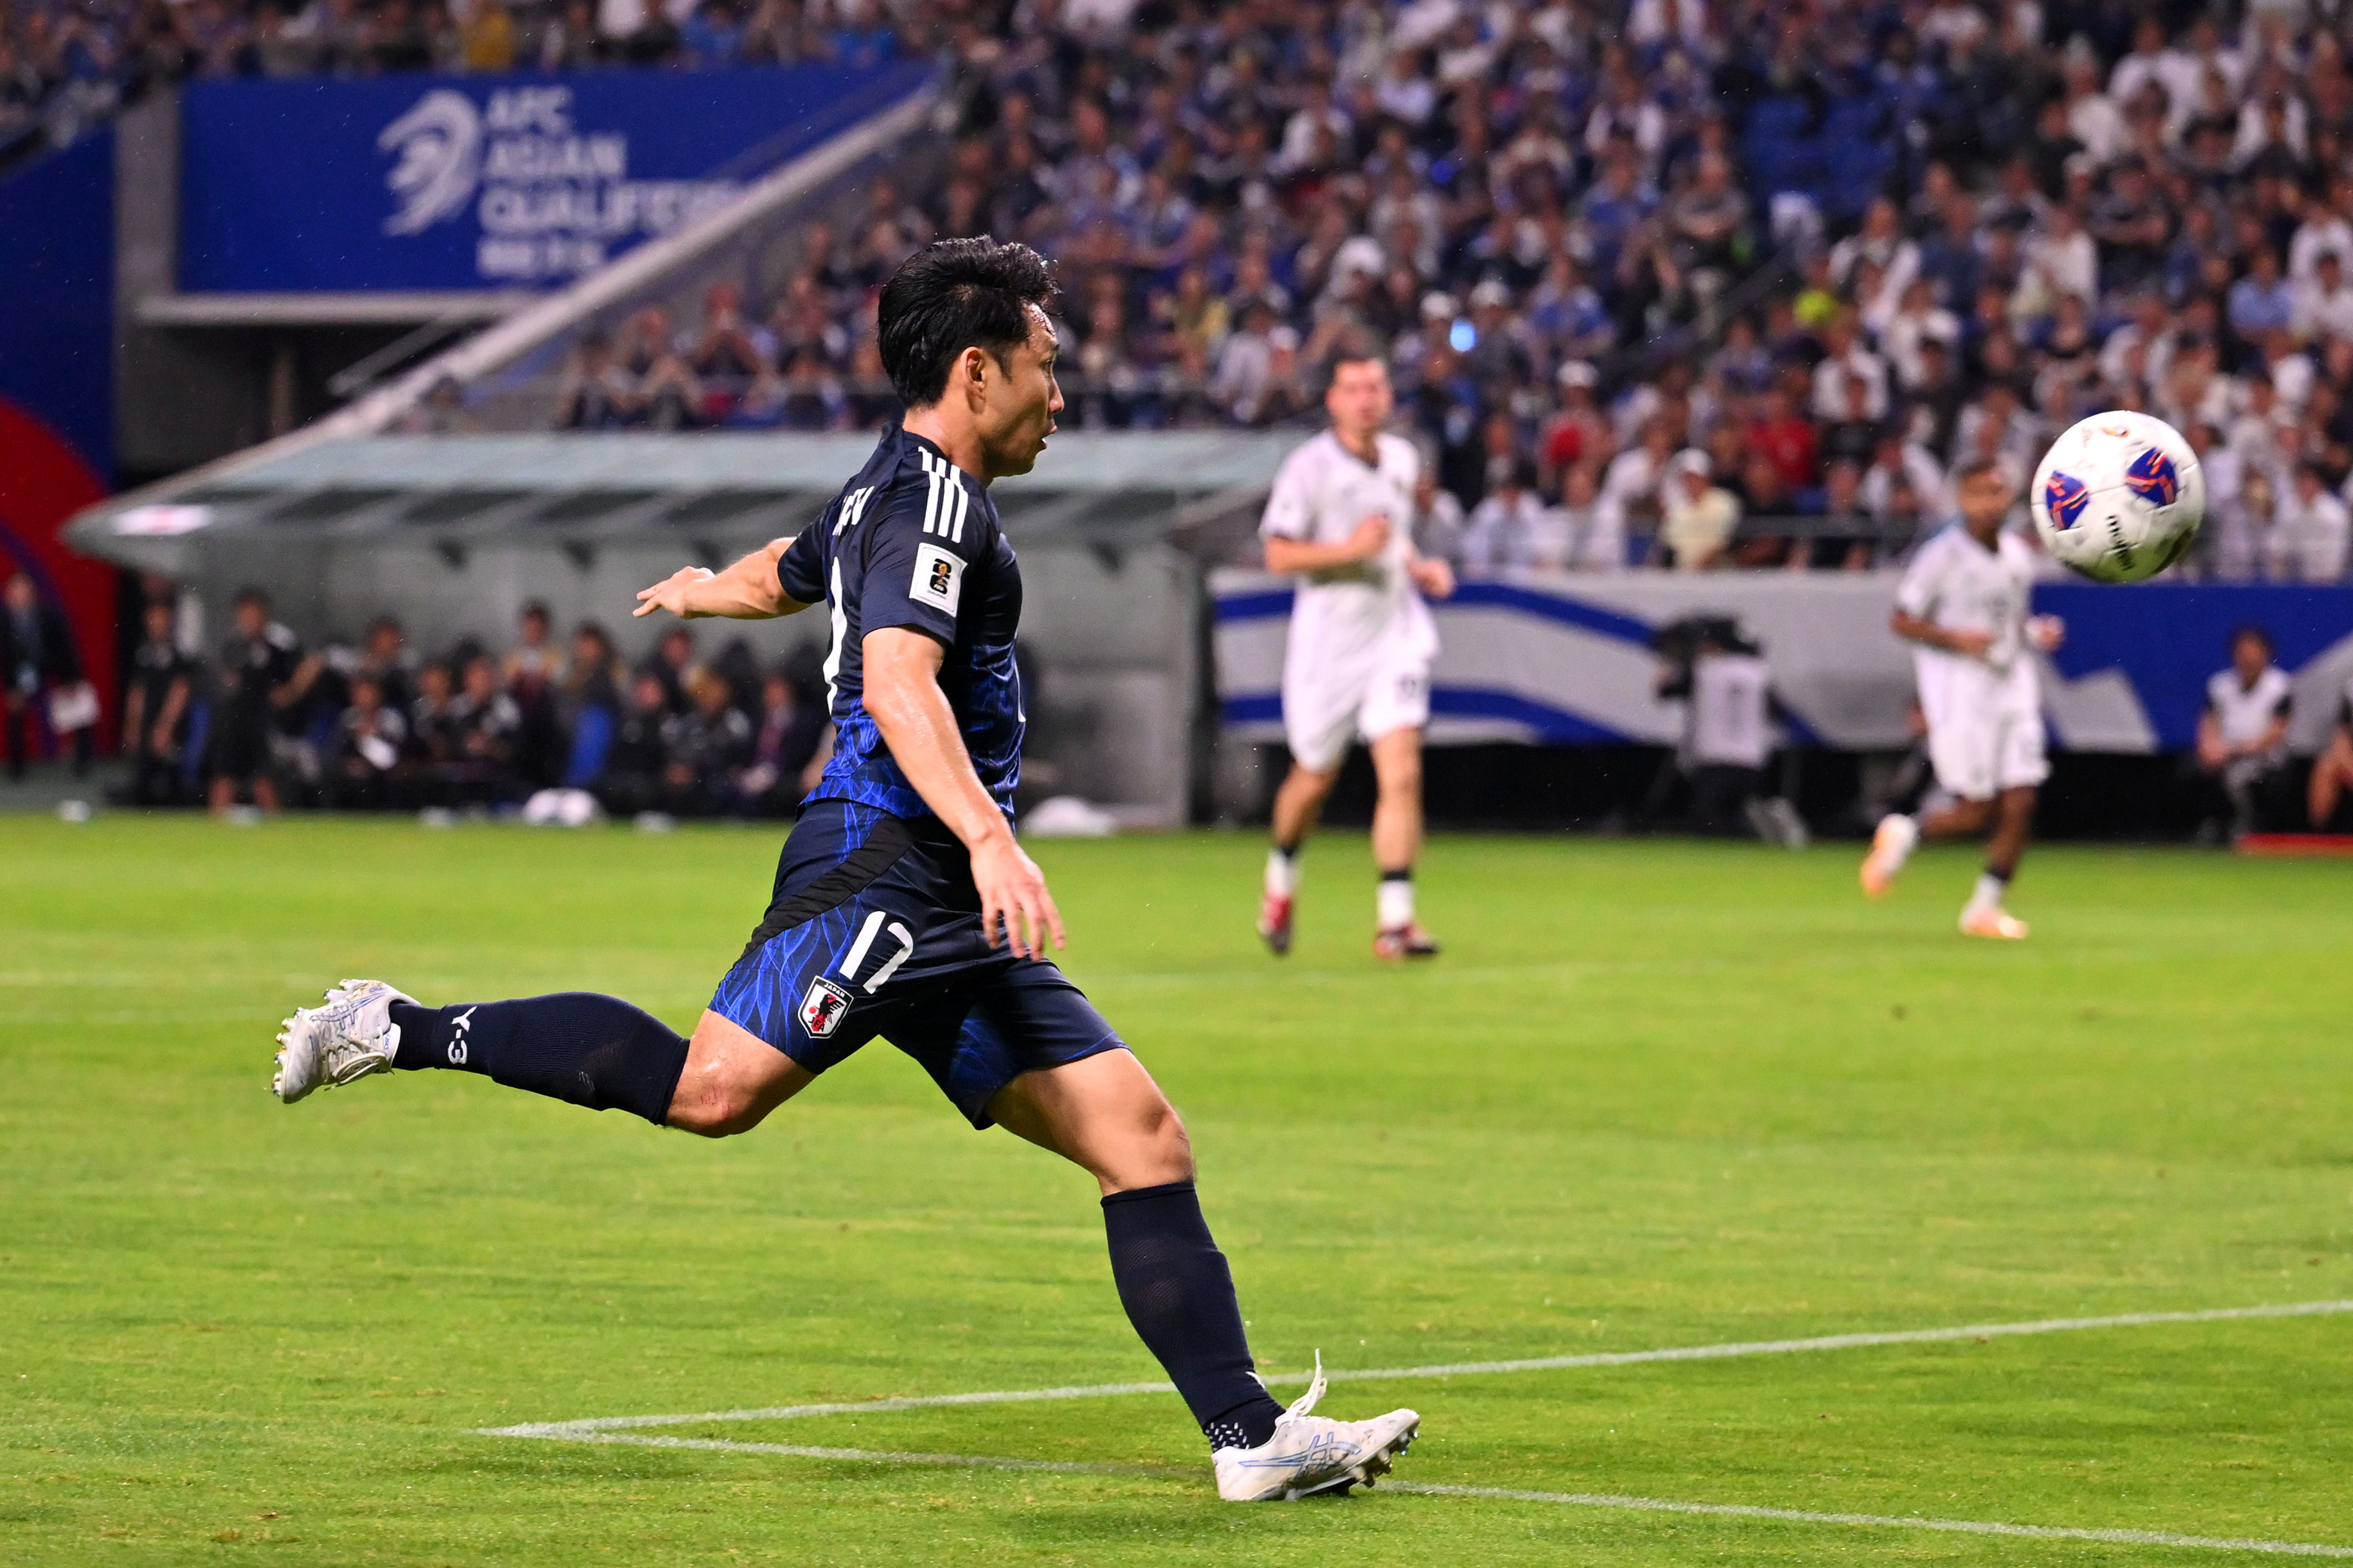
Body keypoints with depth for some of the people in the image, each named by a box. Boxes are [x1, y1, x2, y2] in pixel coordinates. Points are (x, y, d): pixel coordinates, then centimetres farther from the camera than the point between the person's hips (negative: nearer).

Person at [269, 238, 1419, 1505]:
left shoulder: (885, 496, 26)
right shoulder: (930, 496, -6)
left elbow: (783, 572, 48)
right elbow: (898, 679, -23)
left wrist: (702, 592, 72)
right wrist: (991, 838, -35)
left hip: (949, 916, 10)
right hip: (884, 863, -10)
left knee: (1142, 1139, 2)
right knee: (715, 1084, -25)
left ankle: (1251, 1436, -2)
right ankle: (400, 1034, -11)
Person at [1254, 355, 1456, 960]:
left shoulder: (1403, 459, 8)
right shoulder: (1310, 467, -10)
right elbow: (1278, 554, -13)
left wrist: (1419, 567, 7)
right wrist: (1349, 549, -24)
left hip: (1396, 632, 3)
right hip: (1329, 636, -3)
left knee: (1402, 774, -13)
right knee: (1315, 779, 10)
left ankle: (1394, 919, -13)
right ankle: (1281, 882, 40)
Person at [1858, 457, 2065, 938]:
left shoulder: (2018, 555, 9)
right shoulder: (1942, 556, -10)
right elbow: (1901, 620, -7)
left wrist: (2036, 632, 2)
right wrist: (1956, 639, -21)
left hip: (2012, 689, 6)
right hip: (1959, 694, -6)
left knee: (2020, 805, -3)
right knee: (1976, 812, -7)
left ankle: (1985, 907, 9)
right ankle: (1903, 833, 21)